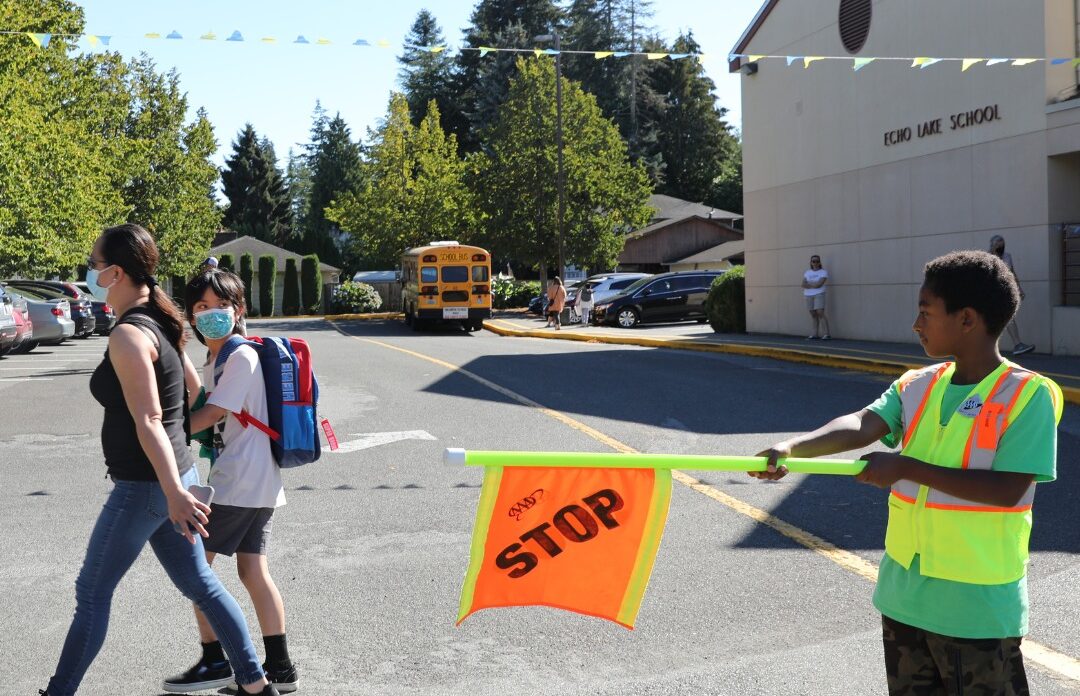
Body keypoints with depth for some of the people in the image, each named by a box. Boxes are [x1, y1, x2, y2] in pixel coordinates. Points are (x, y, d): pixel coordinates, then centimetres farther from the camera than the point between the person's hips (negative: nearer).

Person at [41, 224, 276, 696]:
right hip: (172, 478, 9)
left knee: (91, 594, 6)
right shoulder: (159, 321, 7)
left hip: (145, 486, -9)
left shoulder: (127, 335, -19)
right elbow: (192, 391, 17)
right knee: (200, 584, 15)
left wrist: (174, 494, -29)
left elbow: (148, 421, -25)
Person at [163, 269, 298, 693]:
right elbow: (214, 417, 14)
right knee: (253, 571, 9)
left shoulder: (241, 357, -12)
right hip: (260, 483, 9)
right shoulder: (214, 361, 16)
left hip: (238, 482, -9)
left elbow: (211, 415, -17)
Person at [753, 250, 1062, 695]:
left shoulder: (1028, 395, -13)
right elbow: (862, 425, -12)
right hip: (905, 594, 6)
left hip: (978, 608, -6)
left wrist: (908, 467, -23)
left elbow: (1008, 490, -21)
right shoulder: (916, 386, 3)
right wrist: (791, 447, -30)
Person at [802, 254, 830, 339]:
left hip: (819, 294, -5)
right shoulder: (807, 273, 14)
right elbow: (804, 284, 2)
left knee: (820, 313, -14)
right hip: (808, 296, 5)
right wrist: (814, 285, -11)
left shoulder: (823, 272, 0)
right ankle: (815, 333, 7)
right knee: (813, 314, 4)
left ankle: (827, 333, -15)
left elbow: (819, 284, -13)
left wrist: (809, 284, -2)